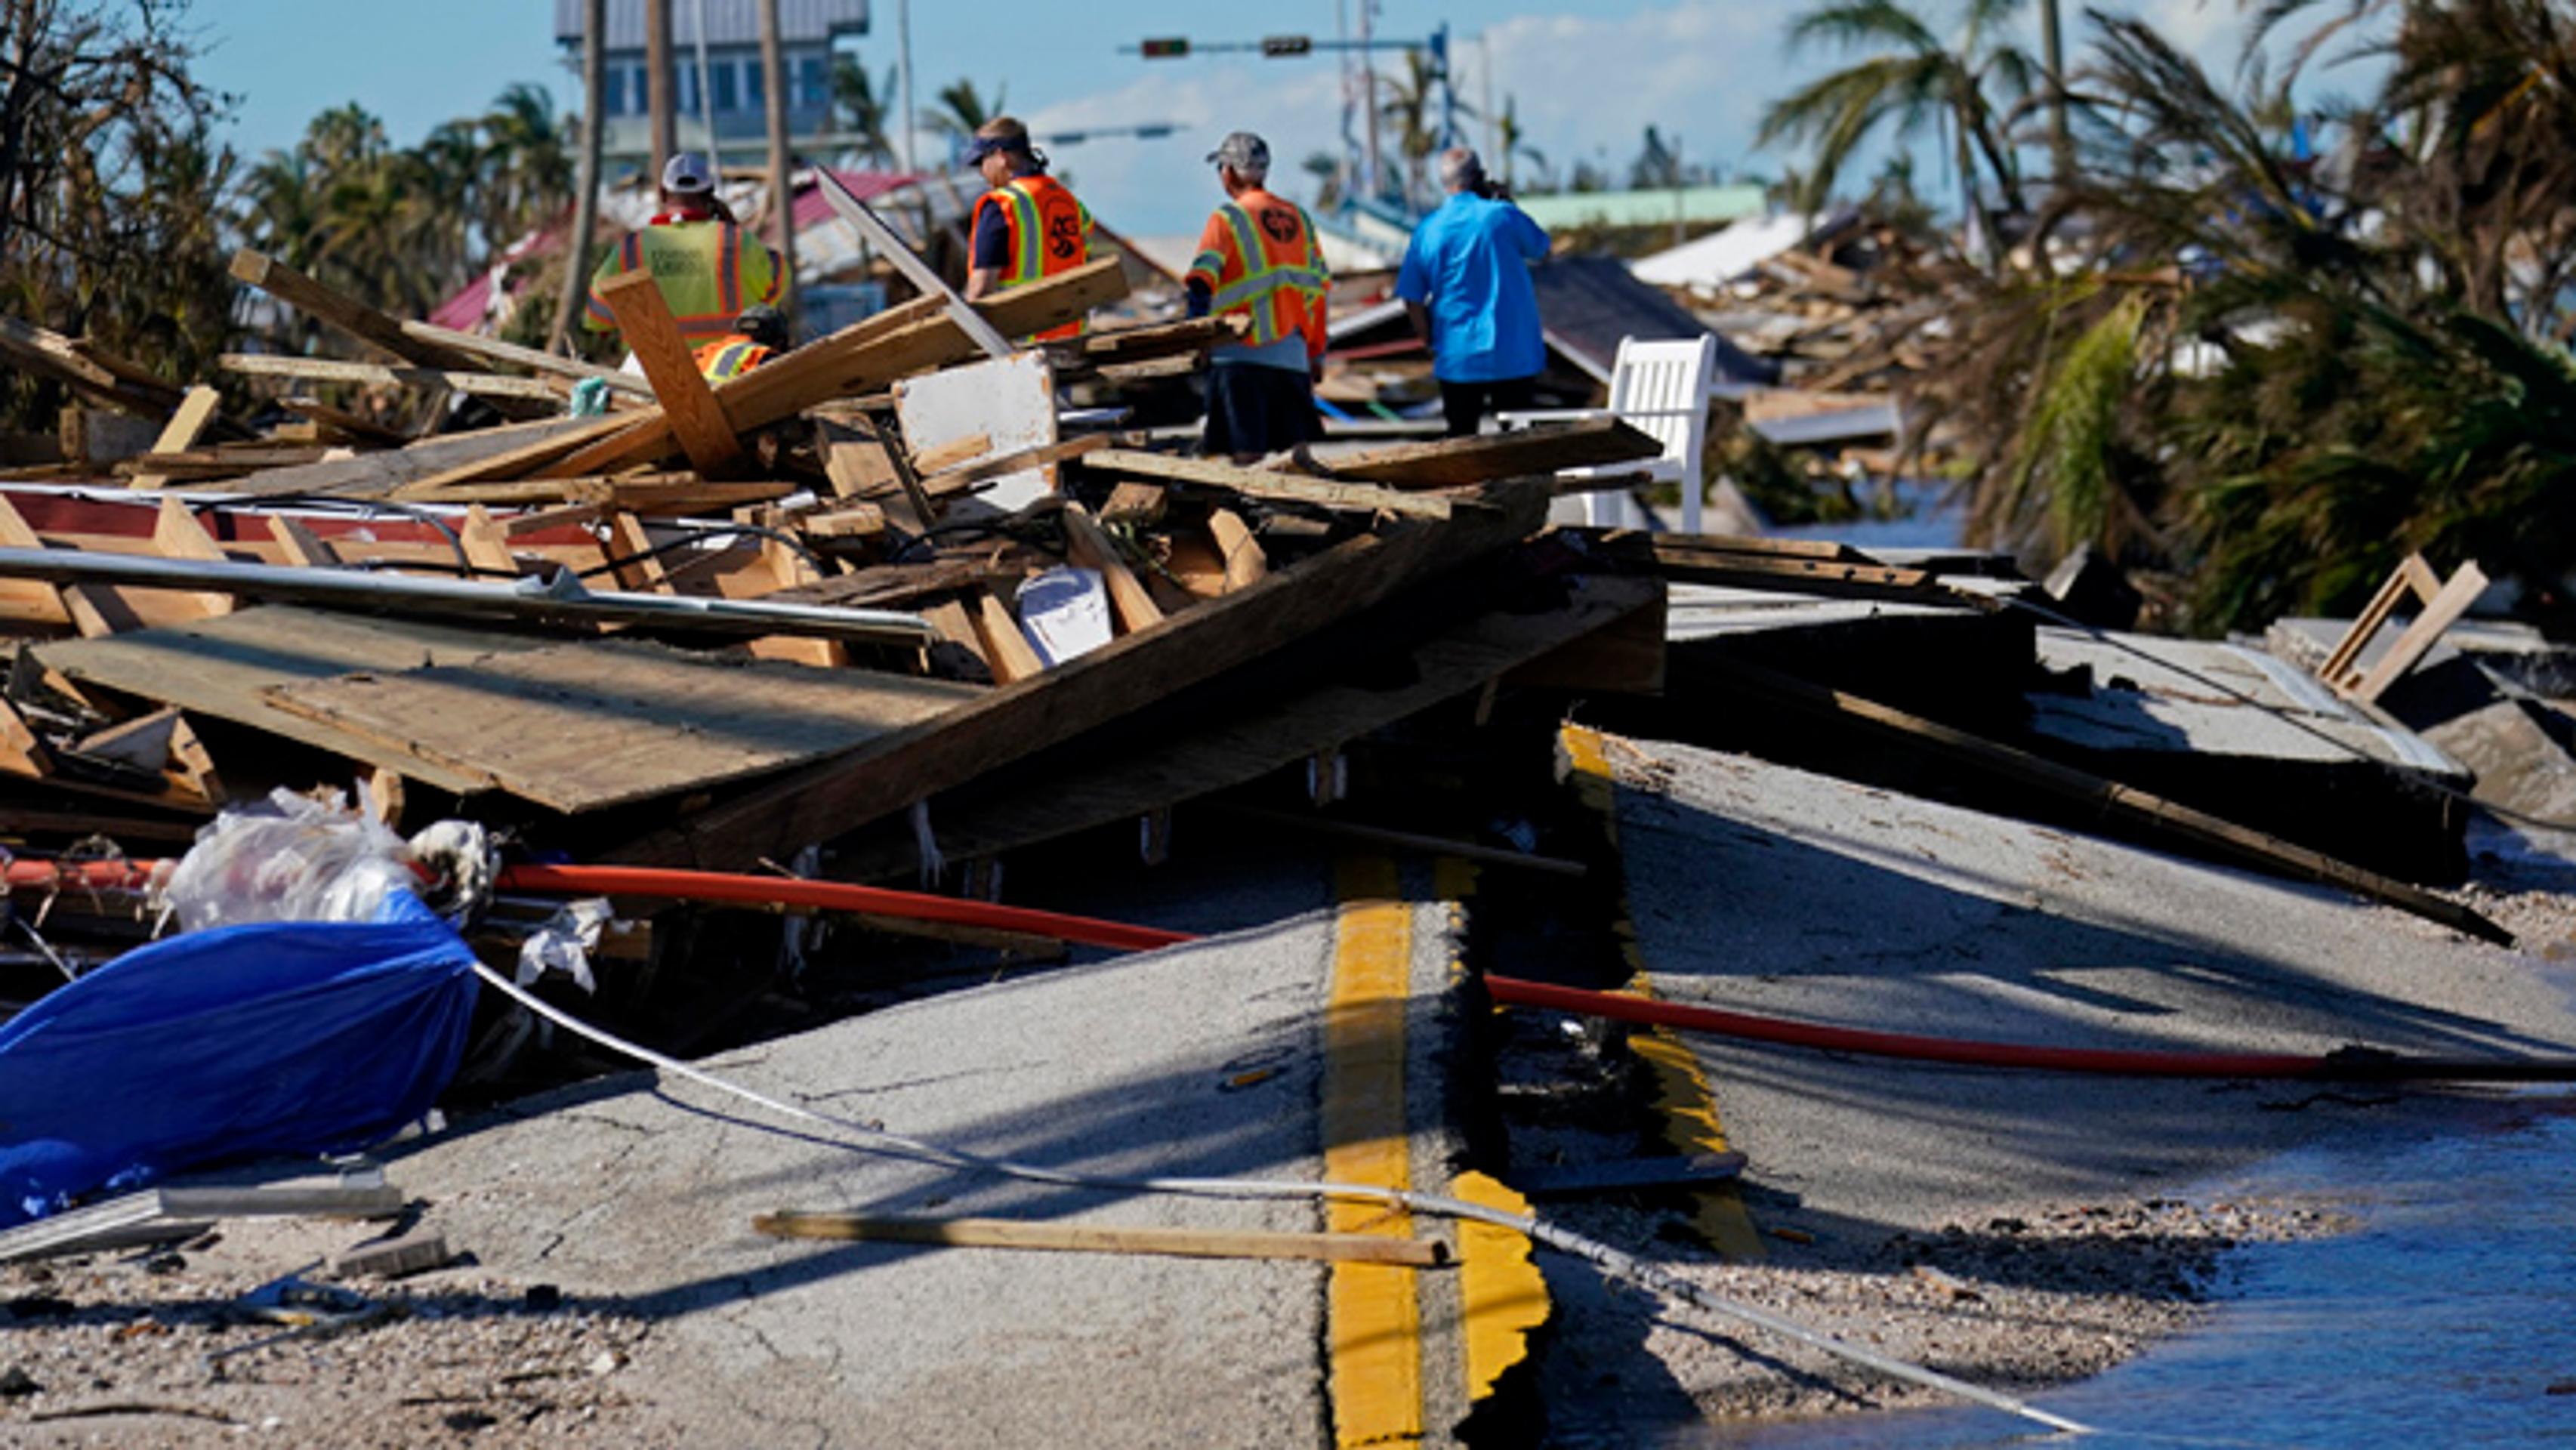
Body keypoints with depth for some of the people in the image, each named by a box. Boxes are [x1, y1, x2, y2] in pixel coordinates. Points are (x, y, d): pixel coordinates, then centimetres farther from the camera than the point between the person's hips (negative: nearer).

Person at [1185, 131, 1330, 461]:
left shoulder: (1228, 219, -3)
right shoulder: (1297, 217, 13)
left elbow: (1203, 281, -14)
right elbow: (1317, 289, 16)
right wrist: (1317, 353, 21)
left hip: (1242, 356, -5)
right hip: (1292, 356, 5)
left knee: (1247, 455, -6)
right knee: (1294, 449, 6)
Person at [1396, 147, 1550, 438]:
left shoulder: (1428, 230, -2)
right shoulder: (1503, 216, -8)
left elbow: (1412, 299, 0)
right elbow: (1540, 248, 11)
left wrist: (1432, 340, 13)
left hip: (1457, 356, 1)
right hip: (1513, 353, -1)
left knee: (1460, 438, 8)